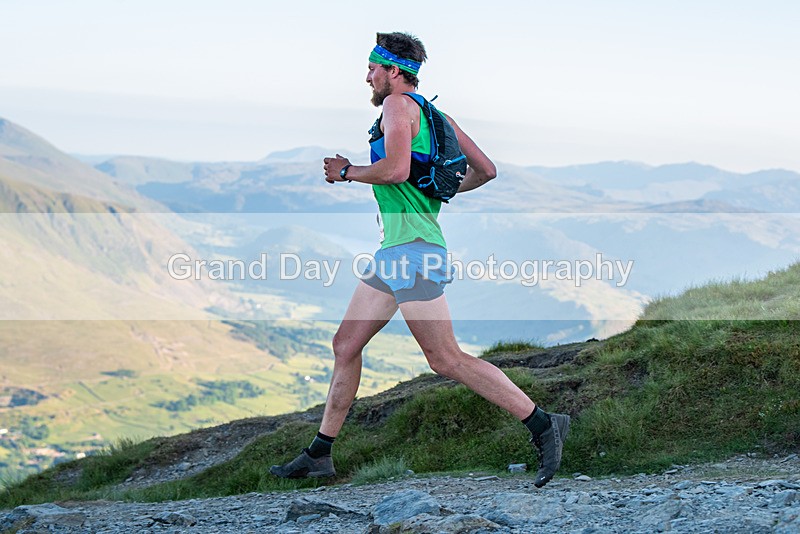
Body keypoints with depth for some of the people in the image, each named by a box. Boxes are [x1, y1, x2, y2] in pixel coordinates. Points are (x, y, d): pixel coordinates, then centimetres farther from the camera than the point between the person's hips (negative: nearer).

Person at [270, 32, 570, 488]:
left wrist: (345, 172, -7)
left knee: (446, 360, -11)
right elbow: (486, 170, 16)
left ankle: (544, 425, -9)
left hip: (414, 250, -10)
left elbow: (396, 169, -23)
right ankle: (319, 455, 17)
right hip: (395, 252, 10)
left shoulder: (398, 104, -8)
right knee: (346, 345, 11)